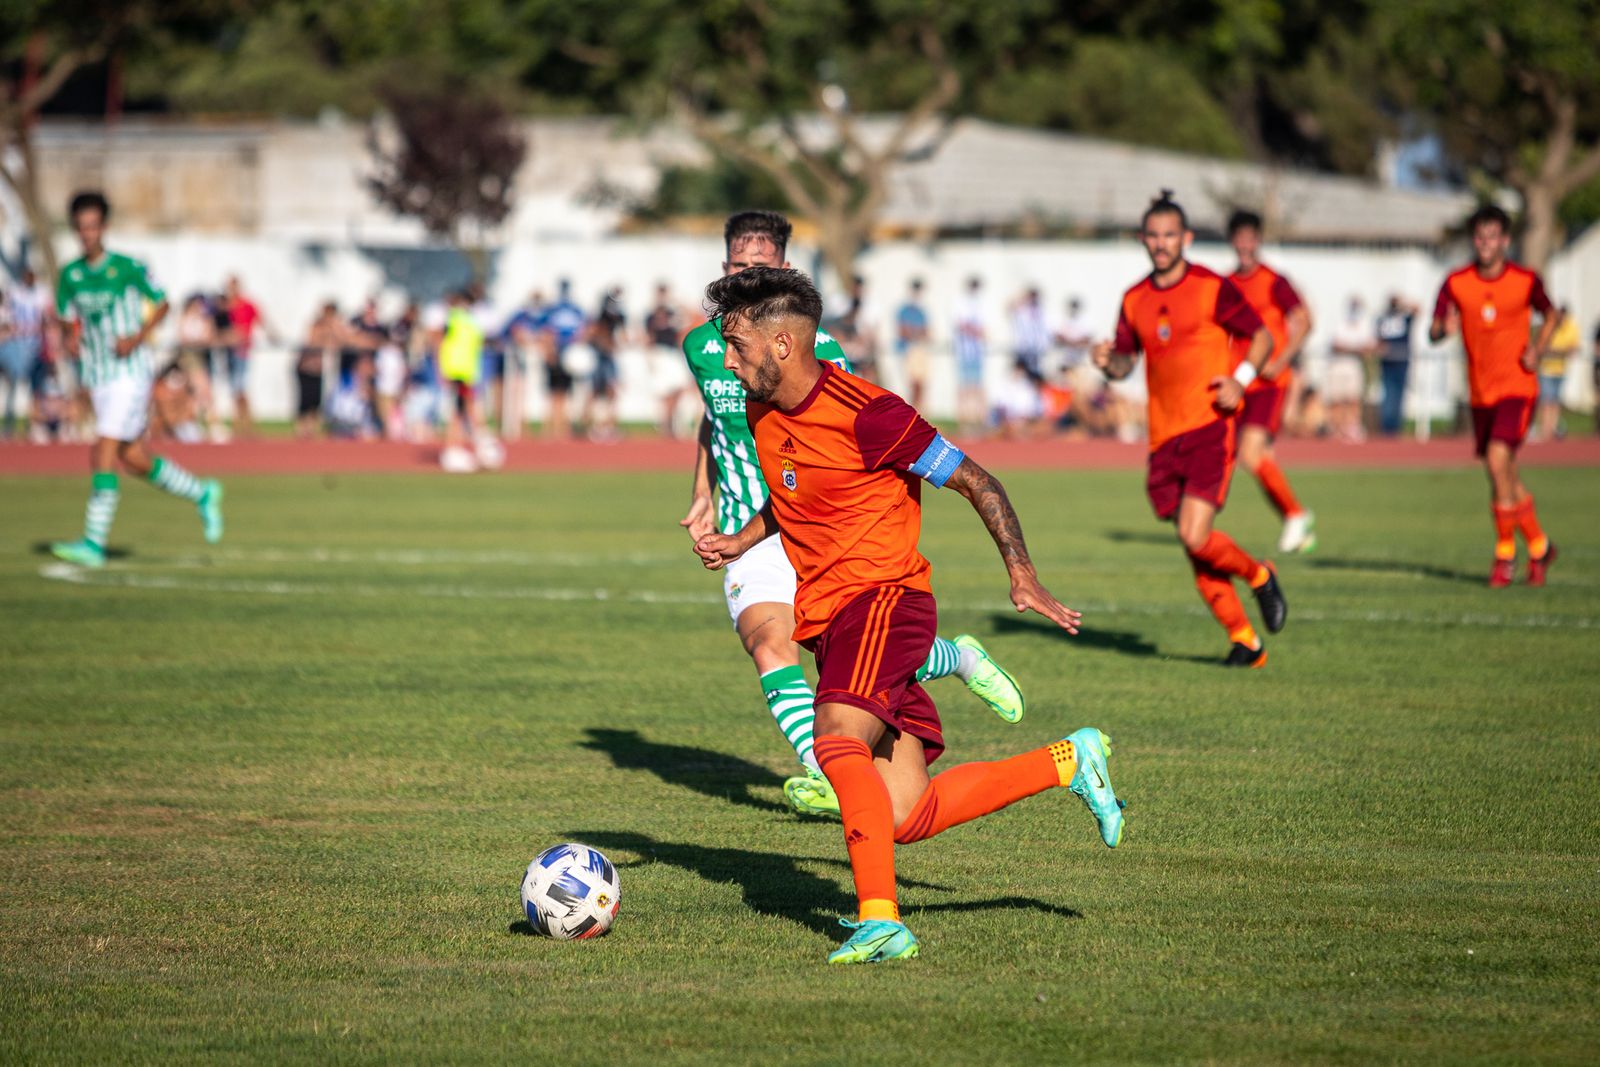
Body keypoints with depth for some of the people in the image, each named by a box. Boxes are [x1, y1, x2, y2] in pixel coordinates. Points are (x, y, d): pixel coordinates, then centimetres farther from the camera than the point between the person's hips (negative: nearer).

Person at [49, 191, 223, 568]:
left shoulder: (128, 268, -9)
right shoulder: (70, 275, 5)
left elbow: (161, 304, 1)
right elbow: (69, 319, 16)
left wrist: (138, 337, -14)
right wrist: (72, 338, -7)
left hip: (130, 374, -6)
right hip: (98, 378, 6)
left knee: (104, 452, -16)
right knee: (134, 459, 11)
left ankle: (94, 543, -16)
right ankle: (202, 493, 34)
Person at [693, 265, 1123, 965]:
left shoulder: (864, 413, -16)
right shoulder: (762, 416, 8)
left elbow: (977, 482, -10)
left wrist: (1023, 577, -14)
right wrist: (741, 541, 11)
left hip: (883, 598, -8)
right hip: (825, 619, 8)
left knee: (837, 741, -33)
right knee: (905, 816, 3)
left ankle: (881, 920, -37)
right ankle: (1069, 762, 20)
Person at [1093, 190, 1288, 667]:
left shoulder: (1213, 289, -4)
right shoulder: (1135, 300, 11)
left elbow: (1262, 336, 2)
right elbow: (1125, 361, 20)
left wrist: (1242, 378, -15)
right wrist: (1108, 361, -4)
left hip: (1210, 427, -5)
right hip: (1164, 436, 5)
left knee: (1195, 536, -17)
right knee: (1195, 551, 4)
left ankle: (1259, 576, 12)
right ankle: (1245, 641, 15)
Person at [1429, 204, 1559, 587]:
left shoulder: (1525, 281, -6)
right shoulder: (1456, 283, -1)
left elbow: (1550, 314, 12)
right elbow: (1433, 332, -1)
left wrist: (1537, 350, -5)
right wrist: (1444, 329, -25)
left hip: (1517, 386, -4)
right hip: (1481, 391, 4)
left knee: (1498, 461, -19)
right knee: (1505, 475, 10)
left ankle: (1505, 554, -10)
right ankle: (1539, 546, 28)